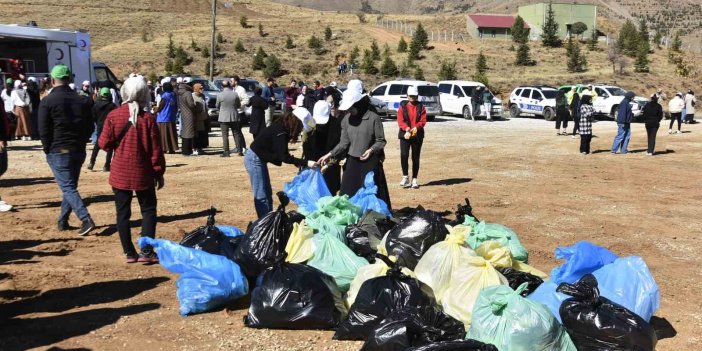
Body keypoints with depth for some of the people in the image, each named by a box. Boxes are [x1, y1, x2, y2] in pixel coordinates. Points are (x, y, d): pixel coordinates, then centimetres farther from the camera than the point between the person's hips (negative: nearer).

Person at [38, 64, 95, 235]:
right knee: (70, 185, 16)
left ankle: (86, 220, -19)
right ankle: (62, 221, 23)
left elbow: (44, 131, -9)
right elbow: (89, 127, 9)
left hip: (58, 151, -5)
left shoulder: (47, 101, -9)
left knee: (68, 187, -5)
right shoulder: (82, 100, 6)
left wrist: (48, 149, 3)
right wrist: (81, 142, 15)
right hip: (78, 150, 5)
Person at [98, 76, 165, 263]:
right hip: (143, 173, -1)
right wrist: (159, 172, 3)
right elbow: (156, 149, -6)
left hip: (120, 174, 2)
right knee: (148, 211, 9)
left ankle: (129, 253, 12)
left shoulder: (113, 116, -5)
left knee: (123, 213, 9)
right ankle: (146, 251, 2)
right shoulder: (148, 118, -8)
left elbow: (104, 143, -2)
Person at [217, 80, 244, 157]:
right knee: (236, 134, 10)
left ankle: (226, 152, 0)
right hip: (234, 117, 2)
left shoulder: (220, 95, -10)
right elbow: (239, 105, 5)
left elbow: (217, 106, 3)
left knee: (225, 135, 2)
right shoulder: (235, 94, -4)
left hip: (224, 118, -2)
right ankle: (239, 151, 10)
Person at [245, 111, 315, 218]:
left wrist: (298, 163, 5)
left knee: (267, 193, 15)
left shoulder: (281, 127, 3)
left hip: (258, 159, 10)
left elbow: (282, 153, 11)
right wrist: (305, 163, -25)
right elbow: (284, 157, -24)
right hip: (255, 160, -10)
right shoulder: (280, 133, -24)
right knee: (261, 196, -6)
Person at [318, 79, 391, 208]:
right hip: (352, 162, 5)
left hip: (370, 162, -5)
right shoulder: (346, 119, 2)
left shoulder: (373, 117, -12)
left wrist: (371, 150, -22)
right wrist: (330, 154, -7)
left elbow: (381, 141, -6)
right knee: (348, 195, 7)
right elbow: (344, 143, 3)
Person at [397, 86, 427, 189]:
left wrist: (416, 127, -22)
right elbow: (400, 120, -5)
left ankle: (415, 179, 15)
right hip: (404, 134, -1)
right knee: (404, 155, -15)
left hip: (417, 135, 1)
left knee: (416, 157, 6)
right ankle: (405, 177, -3)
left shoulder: (421, 107, 6)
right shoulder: (402, 107, 5)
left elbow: (423, 121, -2)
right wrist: (406, 128, -22)